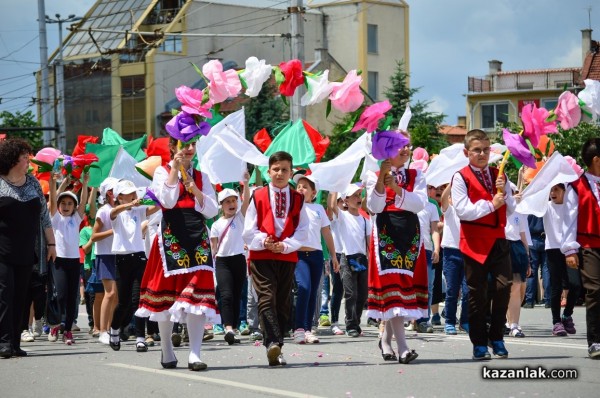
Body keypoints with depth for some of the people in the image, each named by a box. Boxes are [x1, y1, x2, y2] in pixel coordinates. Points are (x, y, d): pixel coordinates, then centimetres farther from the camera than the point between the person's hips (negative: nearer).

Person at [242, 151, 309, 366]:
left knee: (283, 303, 4)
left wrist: (285, 245, -13)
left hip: (288, 257, 3)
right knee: (267, 299, -16)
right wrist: (264, 242, -16)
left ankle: (277, 349, 10)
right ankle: (272, 343, -29)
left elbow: (302, 232, 3)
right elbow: (249, 232, 2)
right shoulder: (258, 197, 4)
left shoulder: (298, 199, 8)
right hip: (261, 256, -2)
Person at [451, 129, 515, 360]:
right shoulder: (461, 178, -4)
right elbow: (463, 211, -15)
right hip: (475, 242, -4)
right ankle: (479, 343, 9)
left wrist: (504, 191, -6)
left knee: (504, 285, -8)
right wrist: (490, 205, -14)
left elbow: (510, 209, 11)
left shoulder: (498, 175, 13)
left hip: (498, 239, 4)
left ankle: (496, 337, 6)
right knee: (477, 293, 2)